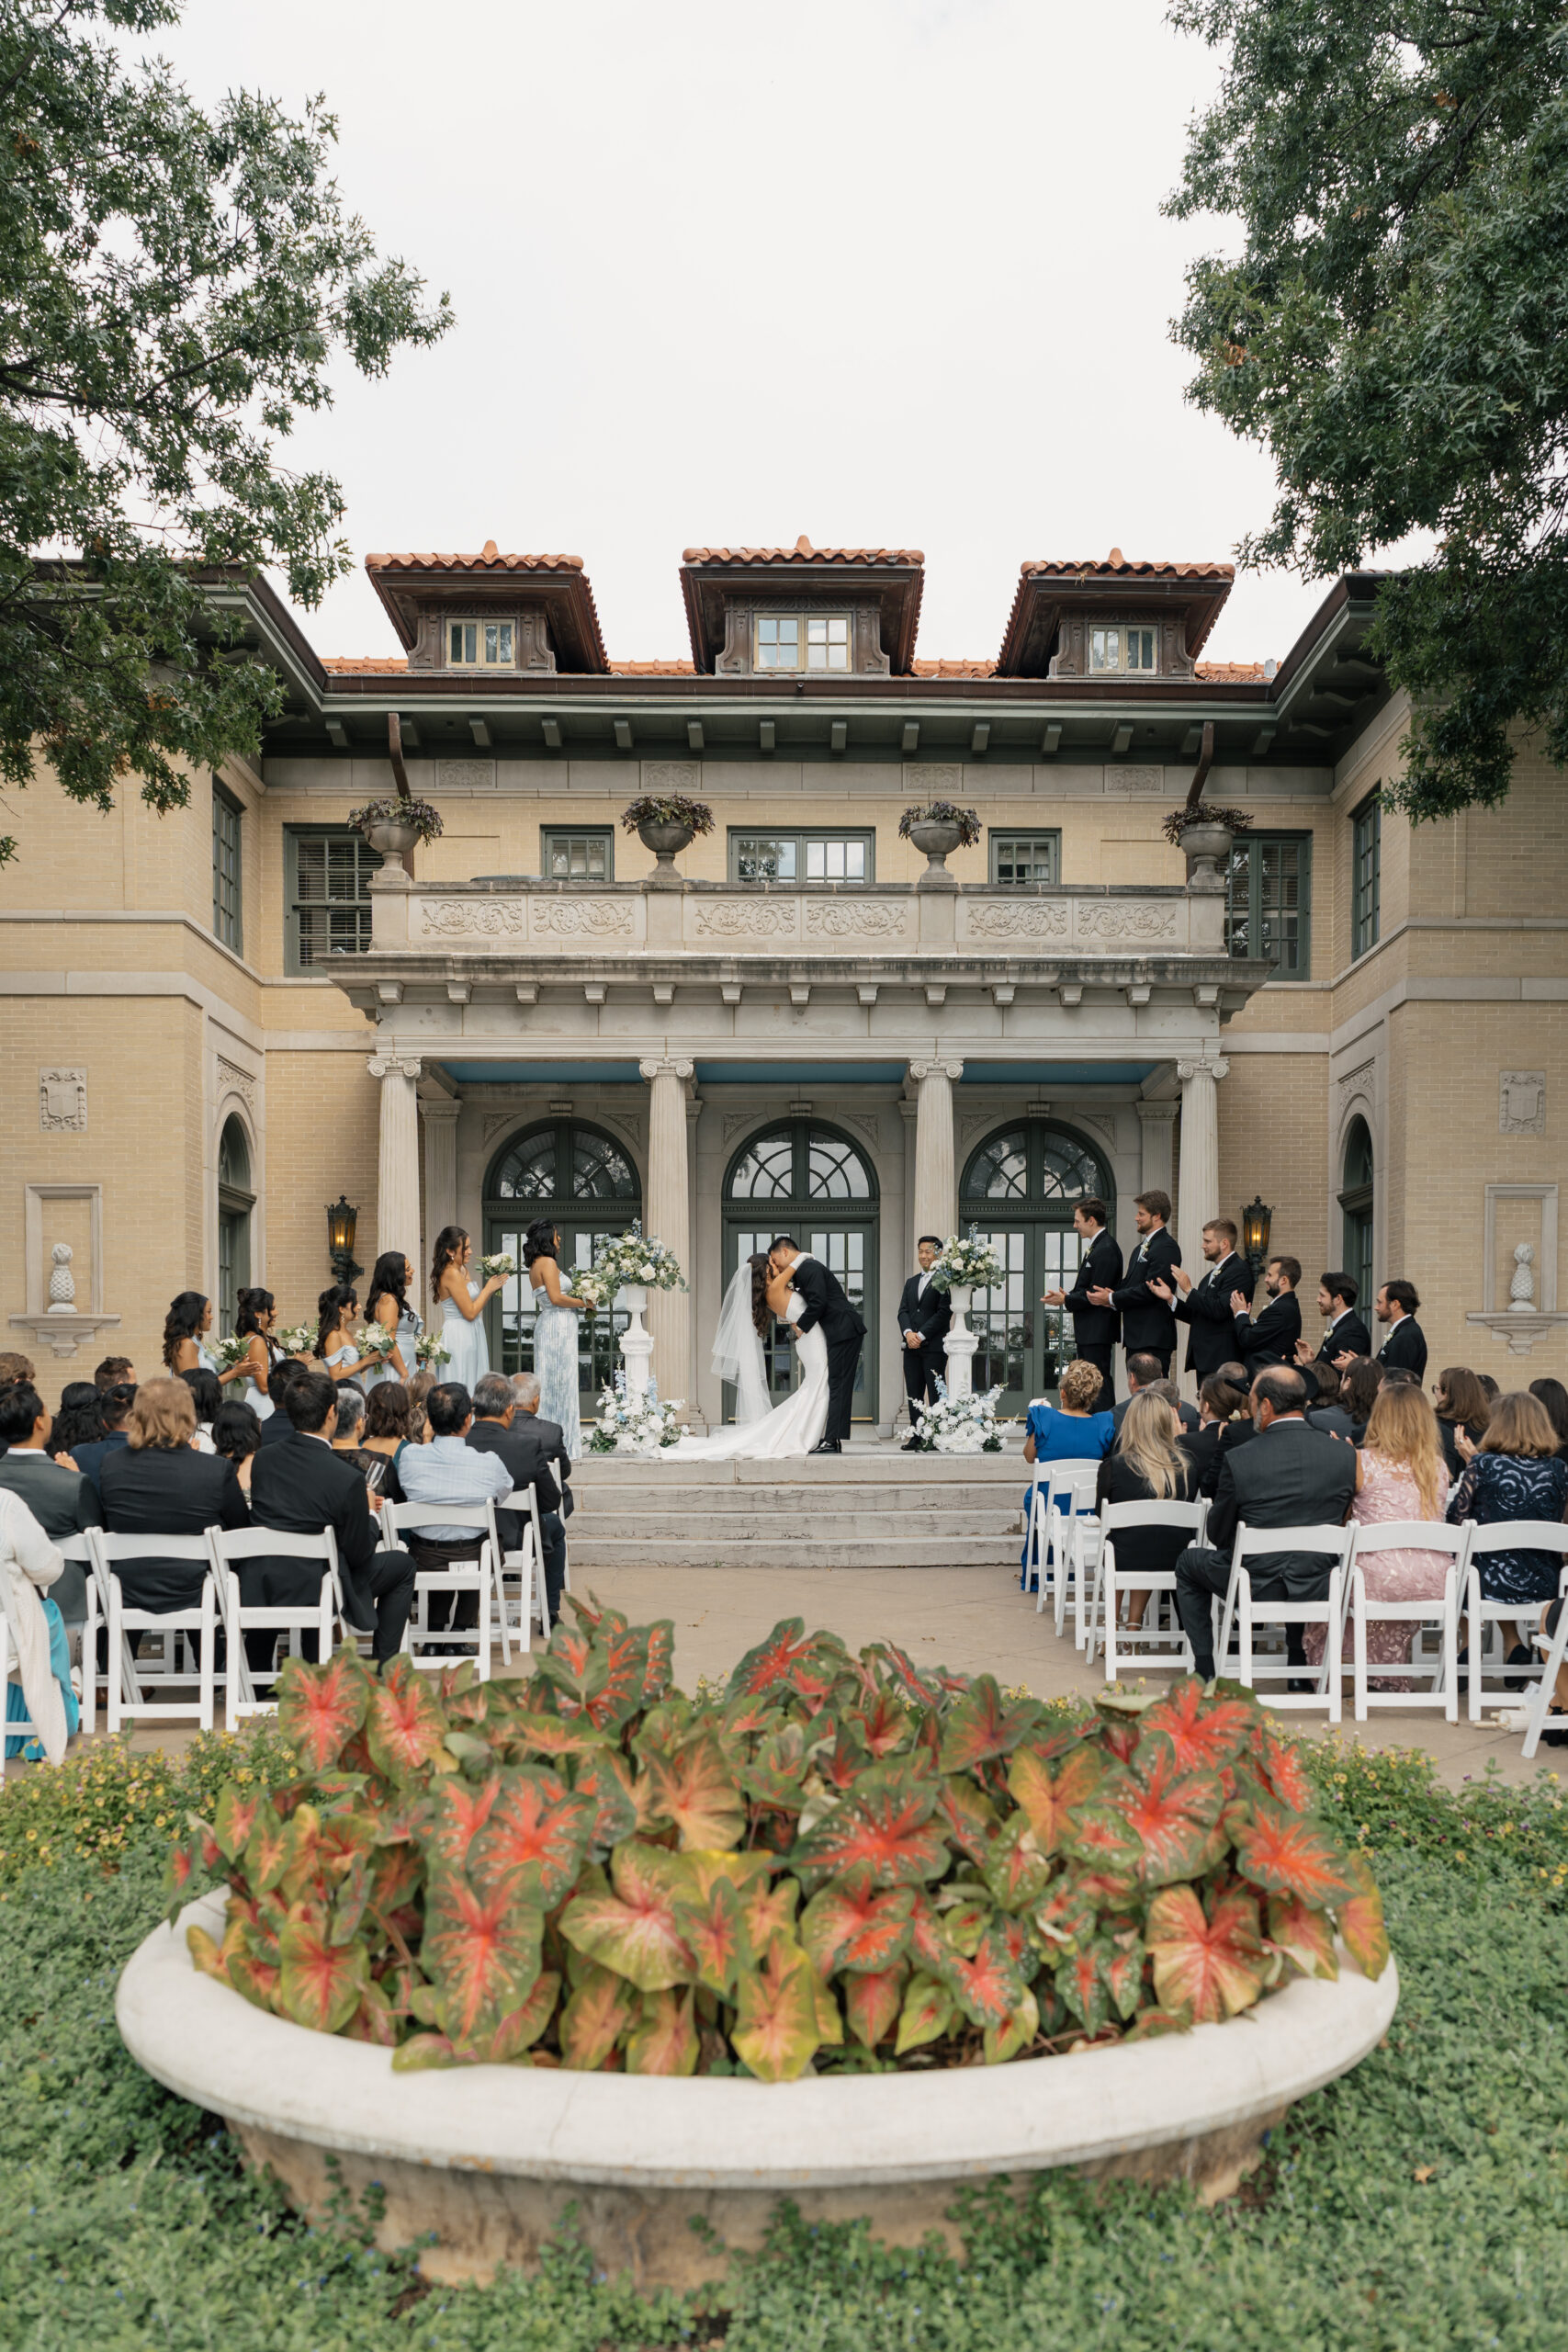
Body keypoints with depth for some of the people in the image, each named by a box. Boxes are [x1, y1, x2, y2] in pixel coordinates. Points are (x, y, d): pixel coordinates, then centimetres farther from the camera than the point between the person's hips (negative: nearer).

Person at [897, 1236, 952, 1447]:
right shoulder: (911, 1282, 19)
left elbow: (944, 1312, -11)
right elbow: (903, 1311, 11)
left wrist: (921, 1335, -14)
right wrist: (908, 1333, -8)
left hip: (934, 1346, -6)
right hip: (911, 1347, 6)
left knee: (935, 1395, -4)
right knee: (914, 1394, 6)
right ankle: (916, 1436, 9)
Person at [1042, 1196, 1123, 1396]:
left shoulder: (1106, 1249, -18)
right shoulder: (1096, 1246, 16)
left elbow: (1096, 1294, -21)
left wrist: (1065, 1300, -15)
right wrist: (1066, 1295, 5)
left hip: (1097, 1332, -11)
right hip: (1087, 1332, 11)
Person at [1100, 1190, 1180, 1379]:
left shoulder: (1166, 1248, -13)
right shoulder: (1141, 1248, 21)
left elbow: (1149, 1290, -19)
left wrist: (1111, 1298, -14)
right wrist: (1111, 1295, 1)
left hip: (1154, 1338, -10)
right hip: (1136, 1337, 10)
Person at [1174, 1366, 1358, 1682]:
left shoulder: (1238, 1459, -17)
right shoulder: (1345, 1454, -8)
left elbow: (1218, 1536, -5)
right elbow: (1339, 1522, 6)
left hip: (1256, 1587, -3)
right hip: (1318, 1589, 3)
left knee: (1189, 1561, 26)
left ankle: (1205, 1670, 24)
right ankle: (1298, 1665, 38)